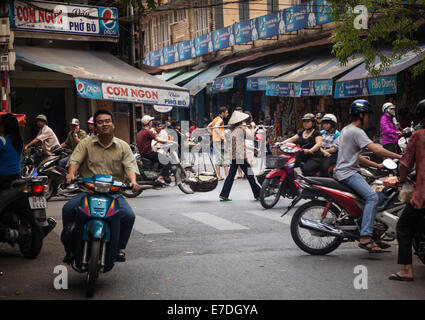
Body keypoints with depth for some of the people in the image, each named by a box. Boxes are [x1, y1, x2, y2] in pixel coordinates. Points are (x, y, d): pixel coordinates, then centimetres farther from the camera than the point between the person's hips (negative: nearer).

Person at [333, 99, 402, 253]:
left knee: (371, 196, 15)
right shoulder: (356, 131, -11)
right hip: (348, 173, -11)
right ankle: (365, 238, -33)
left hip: (343, 172, 11)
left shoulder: (346, 130, 21)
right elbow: (376, 149, -19)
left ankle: (370, 236, 15)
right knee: (372, 197, -25)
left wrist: (377, 165, 18)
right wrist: (400, 157, -15)